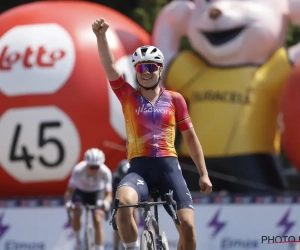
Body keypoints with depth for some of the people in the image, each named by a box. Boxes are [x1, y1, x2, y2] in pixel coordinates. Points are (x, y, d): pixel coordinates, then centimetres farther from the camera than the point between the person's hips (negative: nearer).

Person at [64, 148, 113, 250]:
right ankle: (77, 236, 5)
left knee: (98, 221, -17)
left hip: (97, 192, 0)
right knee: (76, 215, -25)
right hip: (80, 191, 0)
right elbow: (69, 190, -30)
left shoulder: (105, 172, -32)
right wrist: (68, 203, -49)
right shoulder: (78, 170, -34)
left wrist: (106, 203, -51)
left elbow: (108, 193, -28)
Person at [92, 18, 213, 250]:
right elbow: (109, 66, -7)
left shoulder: (174, 99, 9)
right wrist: (101, 35, -24)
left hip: (169, 167, 1)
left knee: (188, 226, -12)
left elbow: (190, 136, 14)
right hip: (139, 167, -1)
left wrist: (204, 174, 12)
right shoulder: (128, 96, 7)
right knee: (123, 202, -34)